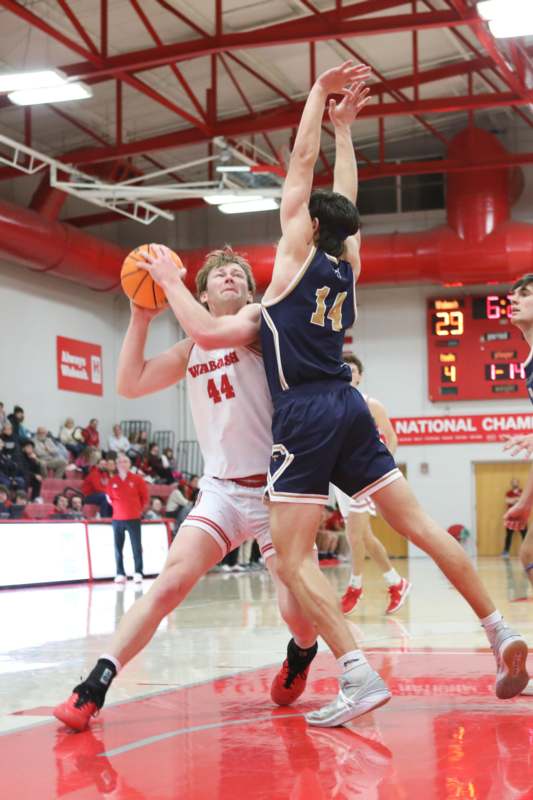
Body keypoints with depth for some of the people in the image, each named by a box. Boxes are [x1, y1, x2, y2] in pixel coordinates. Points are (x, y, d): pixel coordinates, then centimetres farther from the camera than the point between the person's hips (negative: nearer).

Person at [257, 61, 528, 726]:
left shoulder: (297, 254, -1)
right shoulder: (347, 262, 13)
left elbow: (302, 162, 1)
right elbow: (345, 196, 28)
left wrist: (321, 94, 9)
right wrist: (343, 126, 32)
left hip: (305, 415, -7)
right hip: (348, 407, 7)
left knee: (291, 557, -9)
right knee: (418, 525, 8)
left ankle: (359, 676, -20)